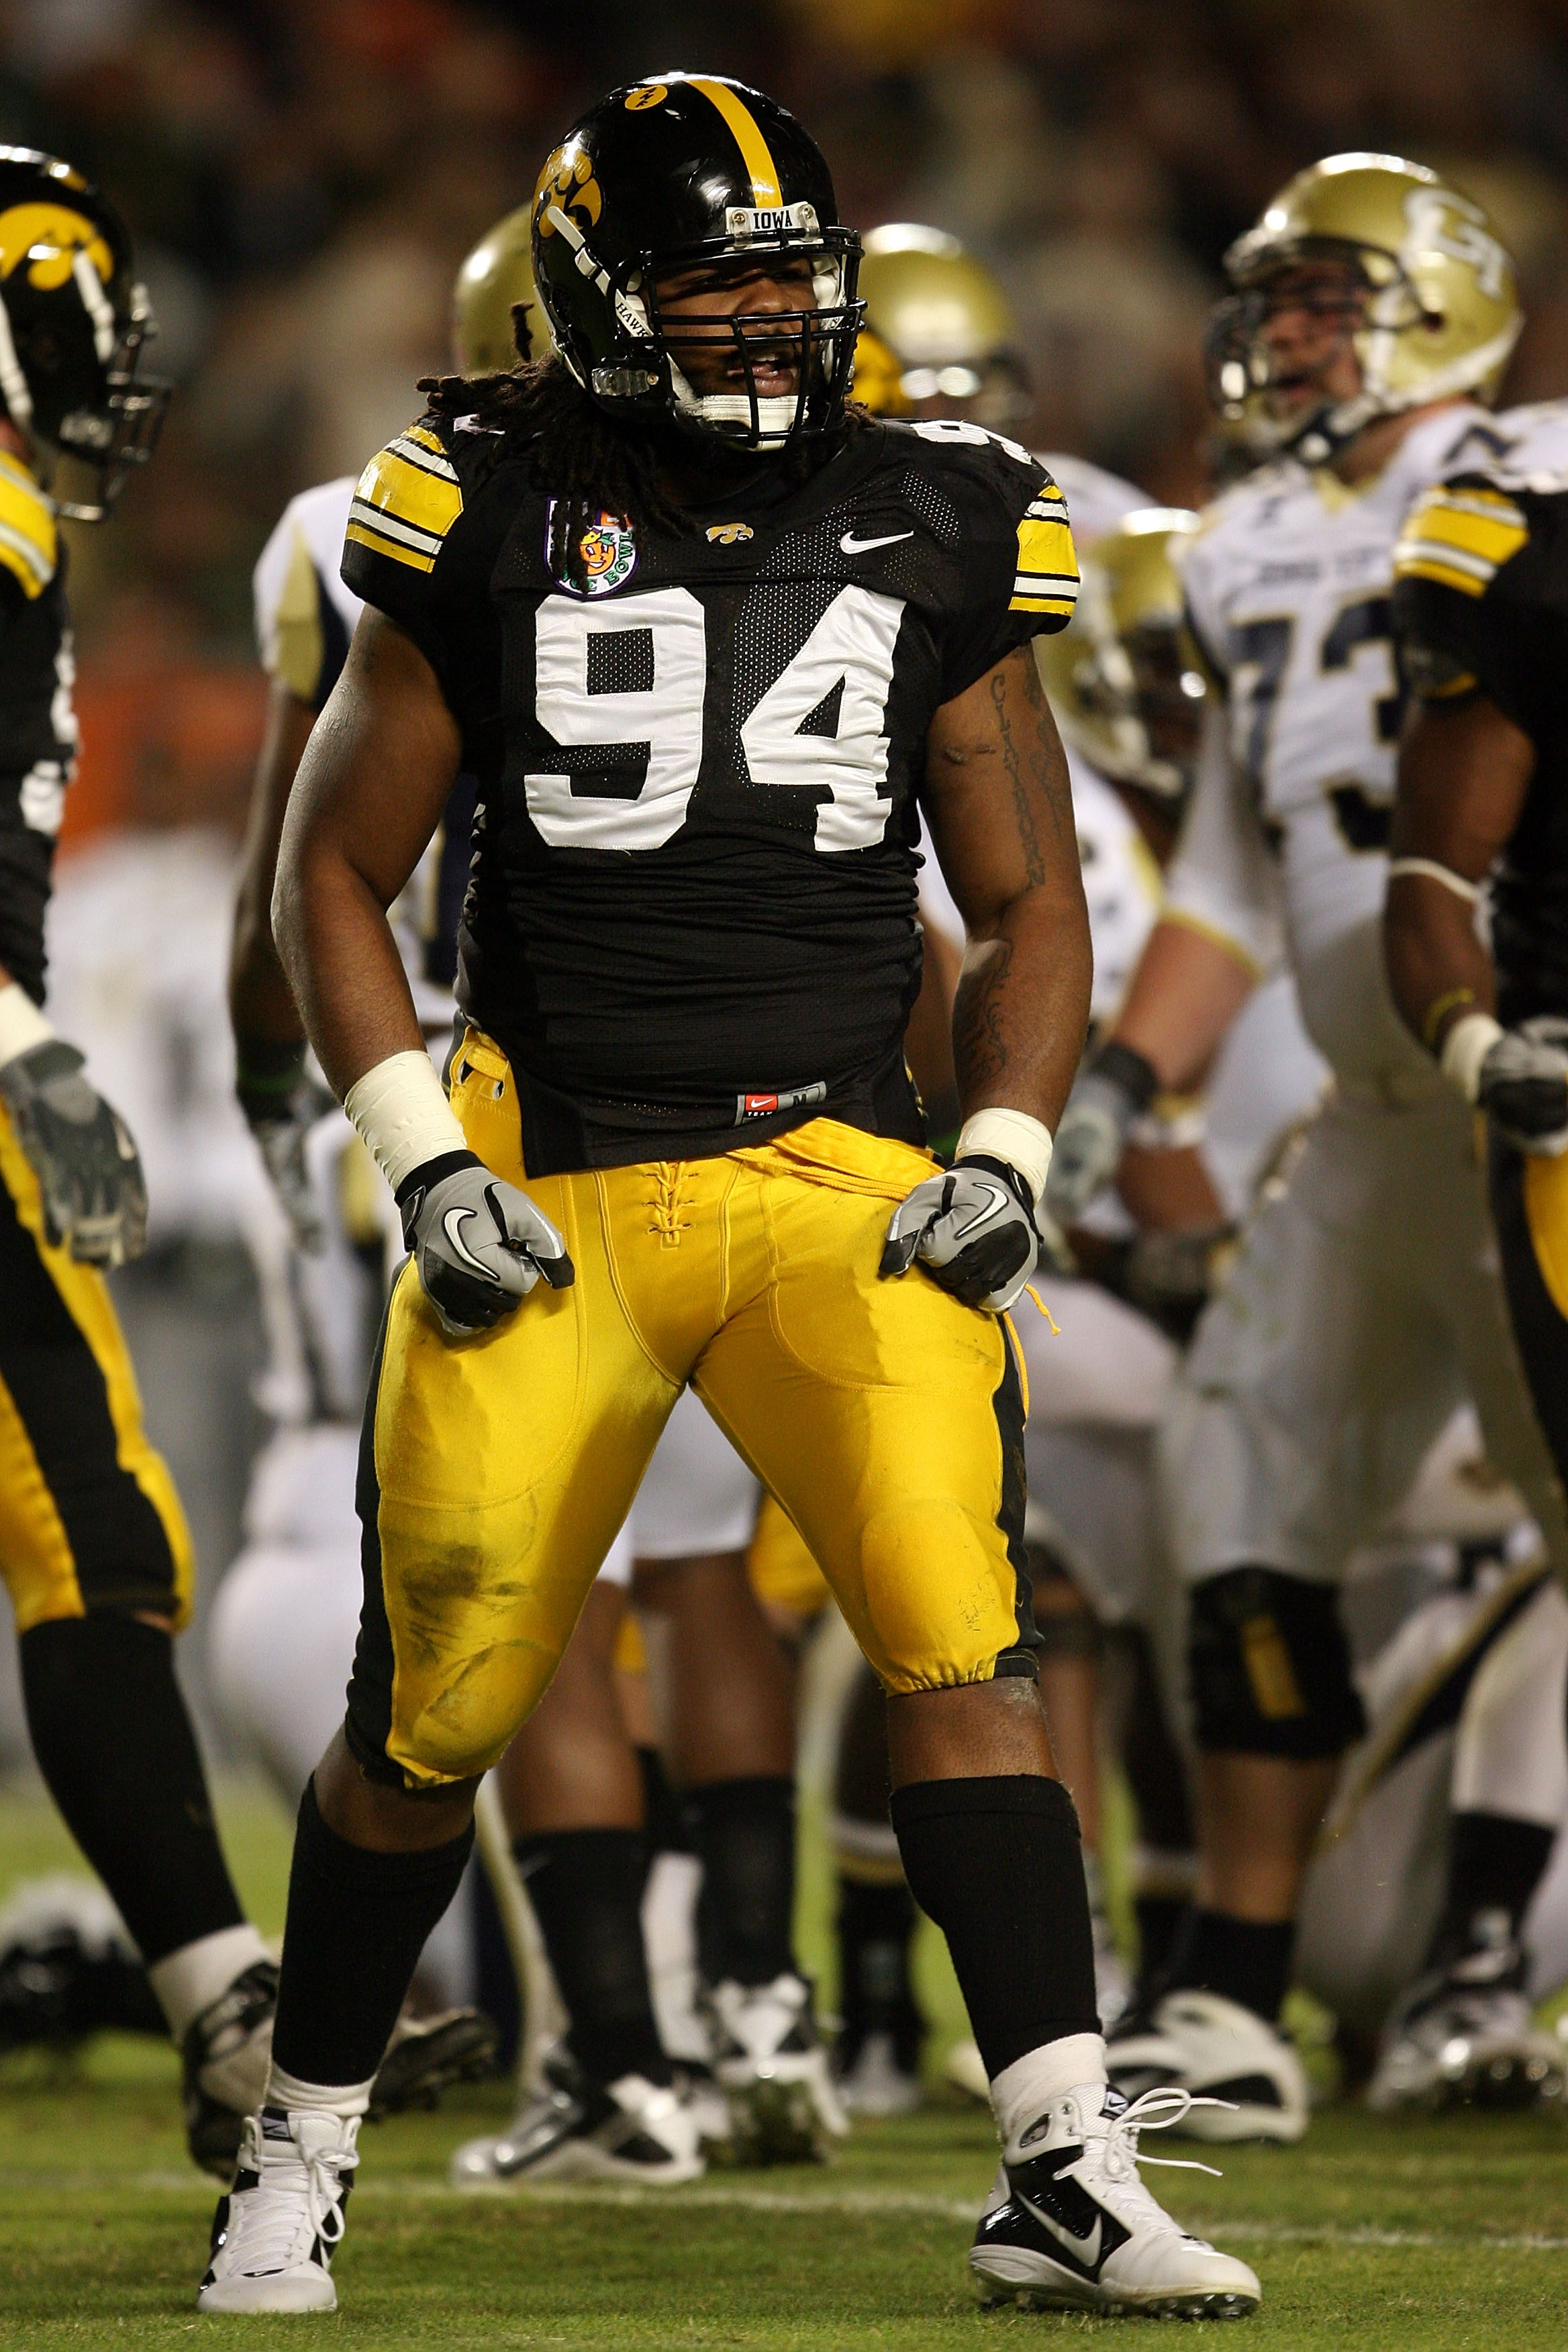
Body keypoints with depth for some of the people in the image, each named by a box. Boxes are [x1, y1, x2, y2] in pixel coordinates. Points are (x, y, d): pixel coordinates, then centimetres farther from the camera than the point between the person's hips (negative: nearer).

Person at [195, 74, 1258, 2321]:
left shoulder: (932, 535, 5)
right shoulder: (491, 529, 0)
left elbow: (1030, 900, 13)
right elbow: (334, 874, 7)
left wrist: (1004, 1160, -2)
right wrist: (424, 1164, -4)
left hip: (838, 1180, 1)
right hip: (552, 1193, -1)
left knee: (959, 1628, -17)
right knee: (435, 1707, 3)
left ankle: (1063, 2171, -16)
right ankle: (302, 2151, 23)